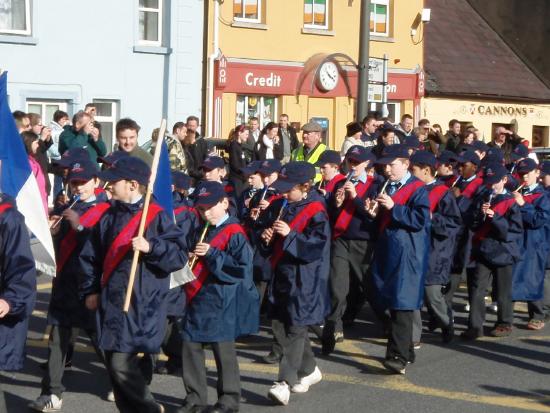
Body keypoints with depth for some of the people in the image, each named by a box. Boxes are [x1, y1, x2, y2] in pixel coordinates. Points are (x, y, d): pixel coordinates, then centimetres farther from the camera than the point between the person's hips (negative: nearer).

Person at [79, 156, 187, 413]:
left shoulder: (156, 216, -9)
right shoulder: (110, 216, 10)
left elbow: (179, 256, -13)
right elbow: (91, 256, 17)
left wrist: (151, 247, -26)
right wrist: (90, 290, 10)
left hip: (139, 306, -7)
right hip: (110, 302, 7)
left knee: (122, 365, -11)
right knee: (114, 364, 10)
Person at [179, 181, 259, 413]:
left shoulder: (234, 233, -11)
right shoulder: (202, 231, 13)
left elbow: (242, 268, -18)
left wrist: (212, 254, -22)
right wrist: (189, 258, 1)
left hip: (220, 303, -8)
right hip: (197, 300, 8)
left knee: (223, 350, 2)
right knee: (190, 348, 9)